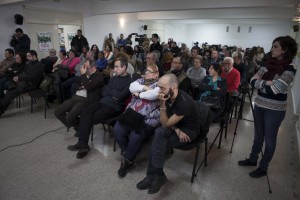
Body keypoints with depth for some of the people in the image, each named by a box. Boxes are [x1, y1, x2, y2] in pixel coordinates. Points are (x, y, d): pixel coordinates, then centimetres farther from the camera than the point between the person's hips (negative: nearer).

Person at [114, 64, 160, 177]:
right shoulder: (141, 80, 19)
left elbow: (153, 94, -19)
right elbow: (132, 87, 1)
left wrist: (139, 94, -6)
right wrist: (144, 88, -11)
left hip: (147, 120, -6)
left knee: (135, 136, -26)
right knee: (117, 130, -13)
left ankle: (128, 160, 3)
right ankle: (127, 153, 11)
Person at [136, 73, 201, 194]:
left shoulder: (184, 102, -31)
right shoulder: (168, 96, -9)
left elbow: (165, 124, -24)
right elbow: (167, 120, -3)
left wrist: (162, 104, -32)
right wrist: (177, 130, -20)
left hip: (189, 131, -6)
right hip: (176, 126, 7)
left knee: (159, 133, -29)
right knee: (159, 134, -24)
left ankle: (155, 175, -14)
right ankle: (156, 175, -12)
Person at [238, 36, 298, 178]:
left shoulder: (289, 70, -15)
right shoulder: (268, 65, 3)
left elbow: (272, 90, -24)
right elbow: (253, 81, -3)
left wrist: (260, 82, -9)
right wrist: (266, 83, -17)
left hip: (274, 110, -6)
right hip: (259, 106, 6)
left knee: (269, 139, 9)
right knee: (258, 135, 19)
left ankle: (263, 168, 25)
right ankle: (253, 159, 36)